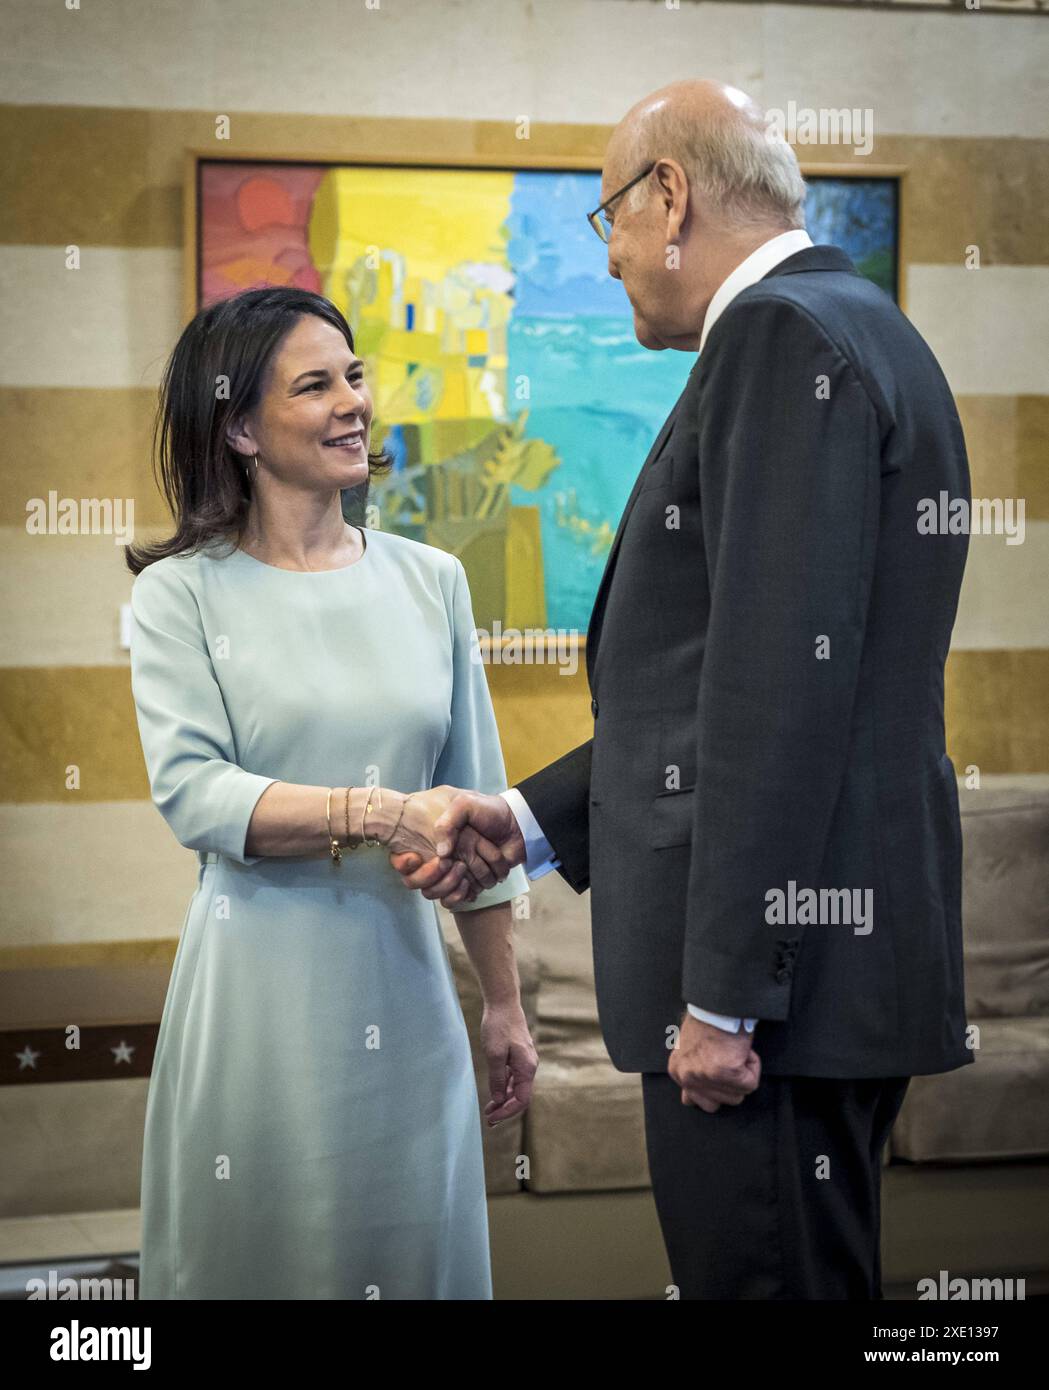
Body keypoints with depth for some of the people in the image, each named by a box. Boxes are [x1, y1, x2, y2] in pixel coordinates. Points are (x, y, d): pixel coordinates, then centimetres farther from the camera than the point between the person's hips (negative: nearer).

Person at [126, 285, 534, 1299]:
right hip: (259, 991, -3)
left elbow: (475, 802, 11)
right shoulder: (182, 594, -2)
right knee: (261, 1252, 6)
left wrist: (505, 1006, 11)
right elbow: (191, 790, -14)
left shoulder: (430, 580, 8)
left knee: (412, 1249, 9)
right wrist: (383, 814, -24)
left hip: (402, 982, 3)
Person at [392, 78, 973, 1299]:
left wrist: (722, 993, -21)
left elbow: (786, 683, -21)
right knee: (808, 1277, 17)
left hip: (780, 966, -10)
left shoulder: (784, 334, -12)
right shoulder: (847, 329, 19)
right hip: (826, 966, 10)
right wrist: (530, 823, 17)